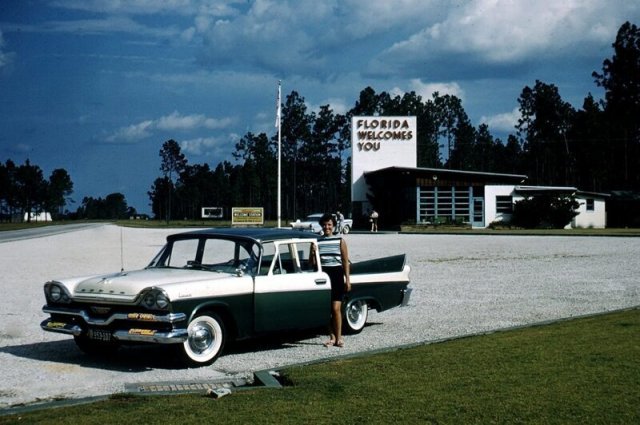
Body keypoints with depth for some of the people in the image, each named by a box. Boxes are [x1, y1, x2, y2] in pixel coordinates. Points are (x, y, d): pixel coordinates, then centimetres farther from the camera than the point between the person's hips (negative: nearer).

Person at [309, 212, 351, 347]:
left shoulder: (340, 241, 3)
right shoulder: (316, 241, 7)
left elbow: (345, 261, 3)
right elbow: (312, 263, 8)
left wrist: (347, 279, -3)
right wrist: (313, 254, -13)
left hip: (337, 275, -2)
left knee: (336, 308, -9)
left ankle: (339, 337, -3)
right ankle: (332, 337, 12)